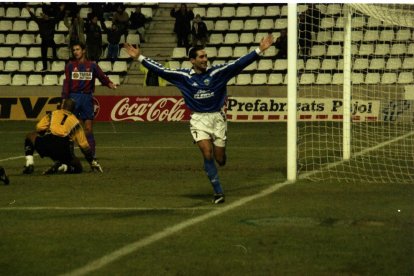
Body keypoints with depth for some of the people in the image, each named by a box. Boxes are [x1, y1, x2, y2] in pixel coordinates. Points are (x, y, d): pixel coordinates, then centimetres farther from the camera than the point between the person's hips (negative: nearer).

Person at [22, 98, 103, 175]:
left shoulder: (53, 114, 25)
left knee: (30, 136, 32)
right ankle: (62, 167, -10)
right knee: (78, 168, 24)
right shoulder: (75, 121, 27)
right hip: (64, 151, 0)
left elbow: (39, 127, 11)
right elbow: (84, 145, 28)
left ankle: (29, 164, 10)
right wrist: (93, 162, 36)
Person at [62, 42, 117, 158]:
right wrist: (64, 99, -6)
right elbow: (66, 82, 1)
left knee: (88, 128, 0)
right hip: (73, 97, 0)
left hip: (87, 97, 0)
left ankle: (91, 154, 2)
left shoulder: (92, 65, 7)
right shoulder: (70, 65, 6)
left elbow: (102, 76, 3)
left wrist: (109, 83, -18)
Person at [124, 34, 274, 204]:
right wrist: (140, 58, -4)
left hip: (217, 118, 0)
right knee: (207, 154, -15)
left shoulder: (217, 72, -5)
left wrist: (259, 50, -18)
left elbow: (239, 63, -10)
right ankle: (218, 192, -6)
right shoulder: (184, 76, -2)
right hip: (198, 119, 0)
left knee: (220, 160, 3)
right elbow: (160, 70, 0)